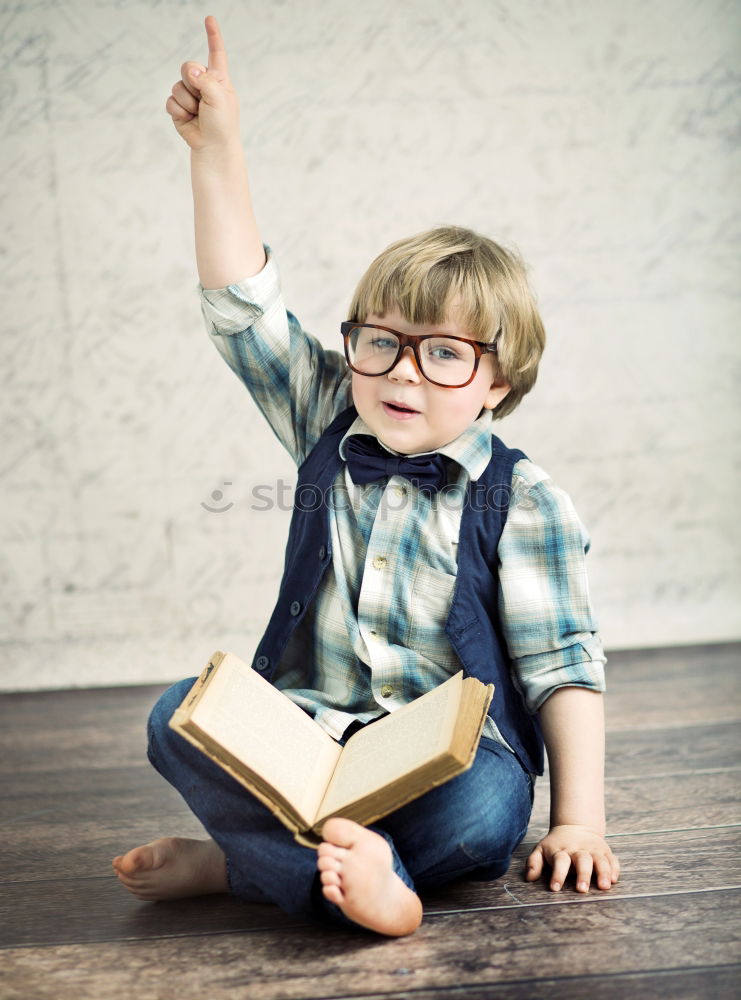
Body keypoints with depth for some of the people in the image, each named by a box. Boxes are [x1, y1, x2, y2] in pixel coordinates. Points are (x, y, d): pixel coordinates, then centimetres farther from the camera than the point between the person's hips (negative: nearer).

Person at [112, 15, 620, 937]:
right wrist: (217, 148, -8)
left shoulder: (521, 500, -5)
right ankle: (353, 865, -35)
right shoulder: (329, 429, 6)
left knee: (483, 821, -35)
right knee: (176, 715, -22)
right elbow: (244, 309, -1)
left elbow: (562, 663, -5)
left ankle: (230, 860, -25)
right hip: (303, 738, 3)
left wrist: (579, 815, -15)